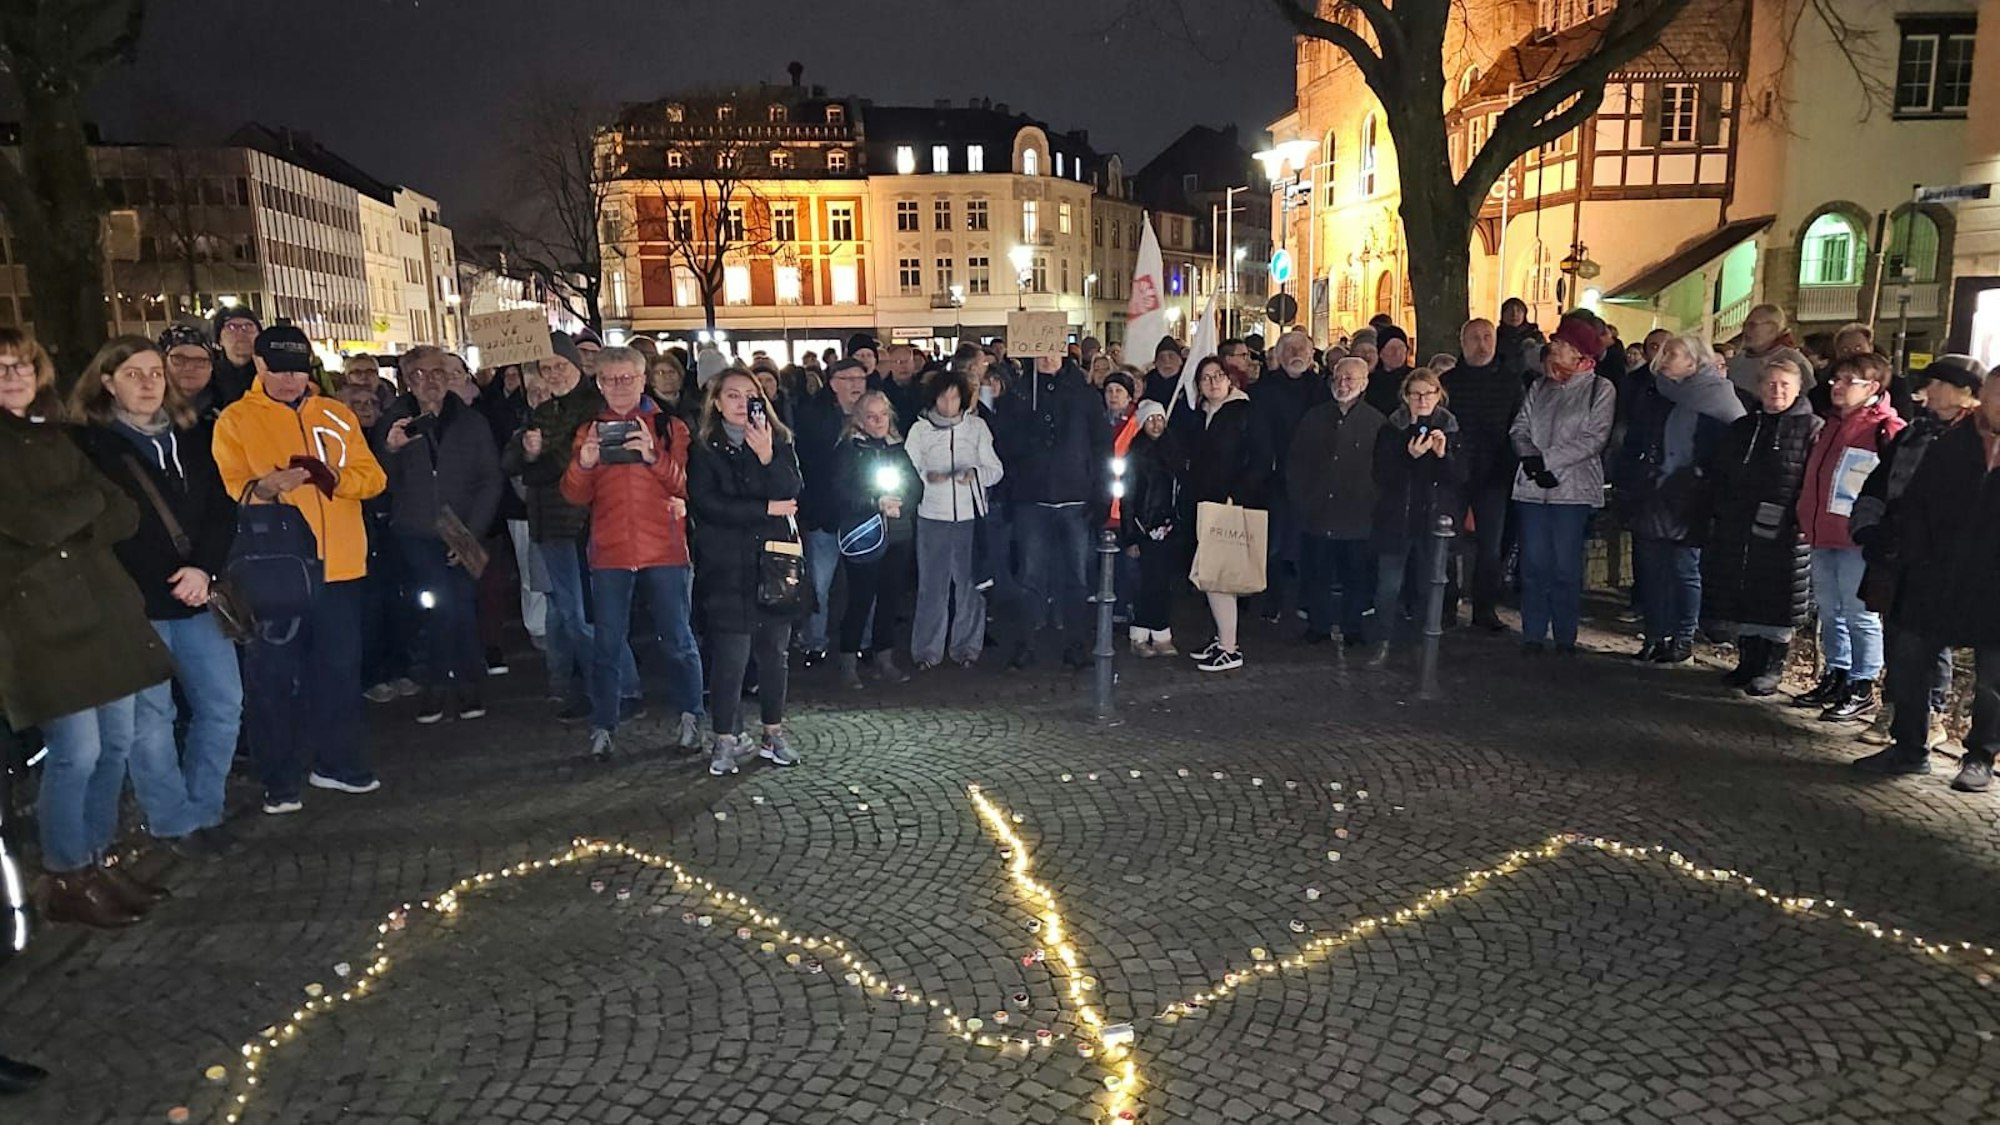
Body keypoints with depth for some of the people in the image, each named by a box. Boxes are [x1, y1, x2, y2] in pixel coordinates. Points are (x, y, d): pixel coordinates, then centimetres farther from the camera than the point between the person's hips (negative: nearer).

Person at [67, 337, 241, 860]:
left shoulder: (191, 436, 13)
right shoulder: (88, 444, -1)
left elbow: (220, 507, 9)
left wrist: (205, 568, -8)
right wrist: (173, 582, -12)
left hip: (195, 596, 5)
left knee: (223, 704, 6)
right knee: (150, 716, 0)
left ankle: (203, 808, 23)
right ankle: (174, 822, 15)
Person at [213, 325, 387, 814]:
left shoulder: (338, 415, 12)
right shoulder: (236, 420, 4)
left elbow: (372, 476, 5)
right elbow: (229, 488, -6)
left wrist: (336, 477, -15)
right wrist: (262, 488, -27)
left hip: (338, 566, 3)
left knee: (340, 669, 9)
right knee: (273, 675, 1)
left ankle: (337, 762, 23)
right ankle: (280, 779, 11)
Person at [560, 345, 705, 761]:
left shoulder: (670, 427, 6)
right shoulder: (589, 431, 12)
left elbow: (686, 484, -4)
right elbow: (576, 496, 5)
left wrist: (655, 457, -22)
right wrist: (583, 464, -16)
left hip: (664, 551, -2)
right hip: (609, 554, 2)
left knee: (677, 641, 5)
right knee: (608, 644, 5)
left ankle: (690, 717, 19)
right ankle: (602, 728, 14)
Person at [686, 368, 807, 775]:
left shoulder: (779, 442, 10)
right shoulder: (704, 449, 3)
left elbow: (793, 493, -3)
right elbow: (706, 504, -10)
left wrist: (767, 457, -17)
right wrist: (766, 509, -9)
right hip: (727, 567, -3)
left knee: (774, 651, 8)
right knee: (731, 656, -5)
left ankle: (773, 734, 20)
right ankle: (726, 740, 7)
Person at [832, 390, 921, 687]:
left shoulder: (899, 447, 15)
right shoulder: (848, 449, 0)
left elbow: (917, 486, 13)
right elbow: (842, 491, -9)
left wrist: (900, 503, -6)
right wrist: (876, 502, -18)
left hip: (898, 534, 5)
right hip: (864, 536, -5)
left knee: (892, 596, 7)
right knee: (861, 598, -5)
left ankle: (884, 658, 18)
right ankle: (849, 662, 7)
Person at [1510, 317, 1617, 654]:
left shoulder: (1600, 389, 1)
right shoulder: (1539, 387, 16)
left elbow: (1594, 437, -9)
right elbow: (1520, 428, 9)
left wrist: (1548, 459, -14)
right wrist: (1531, 459, -11)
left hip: (1574, 488, -4)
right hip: (1532, 487, 4)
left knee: (1566, 566, -2)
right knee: (1534, 563, 3)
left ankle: (1565, 638, 7)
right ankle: (1533, 635, 10)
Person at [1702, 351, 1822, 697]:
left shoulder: (1812, 429, -3)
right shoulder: (1742, 427, 14)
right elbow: (1717, 474, 18)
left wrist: (1796, 517, -17)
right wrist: (1722, 511, 9)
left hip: (1784, 535, -5)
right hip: (1737, 531, 5)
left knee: (1777, 602, 1)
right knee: (1741, 597, 10)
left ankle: (1771, 668, 12)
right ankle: (1747, 661, 22)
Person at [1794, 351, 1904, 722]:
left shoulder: (1887, 429, -9)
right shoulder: (1833, 424, 17)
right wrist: (1807, 518, 16)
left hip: (1858, 538, -8)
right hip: (1823, 536, 8)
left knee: (1859, 615, -1)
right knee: (1829, 611, 15)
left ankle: (1862, 689, 8)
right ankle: (1835, 678, 26)